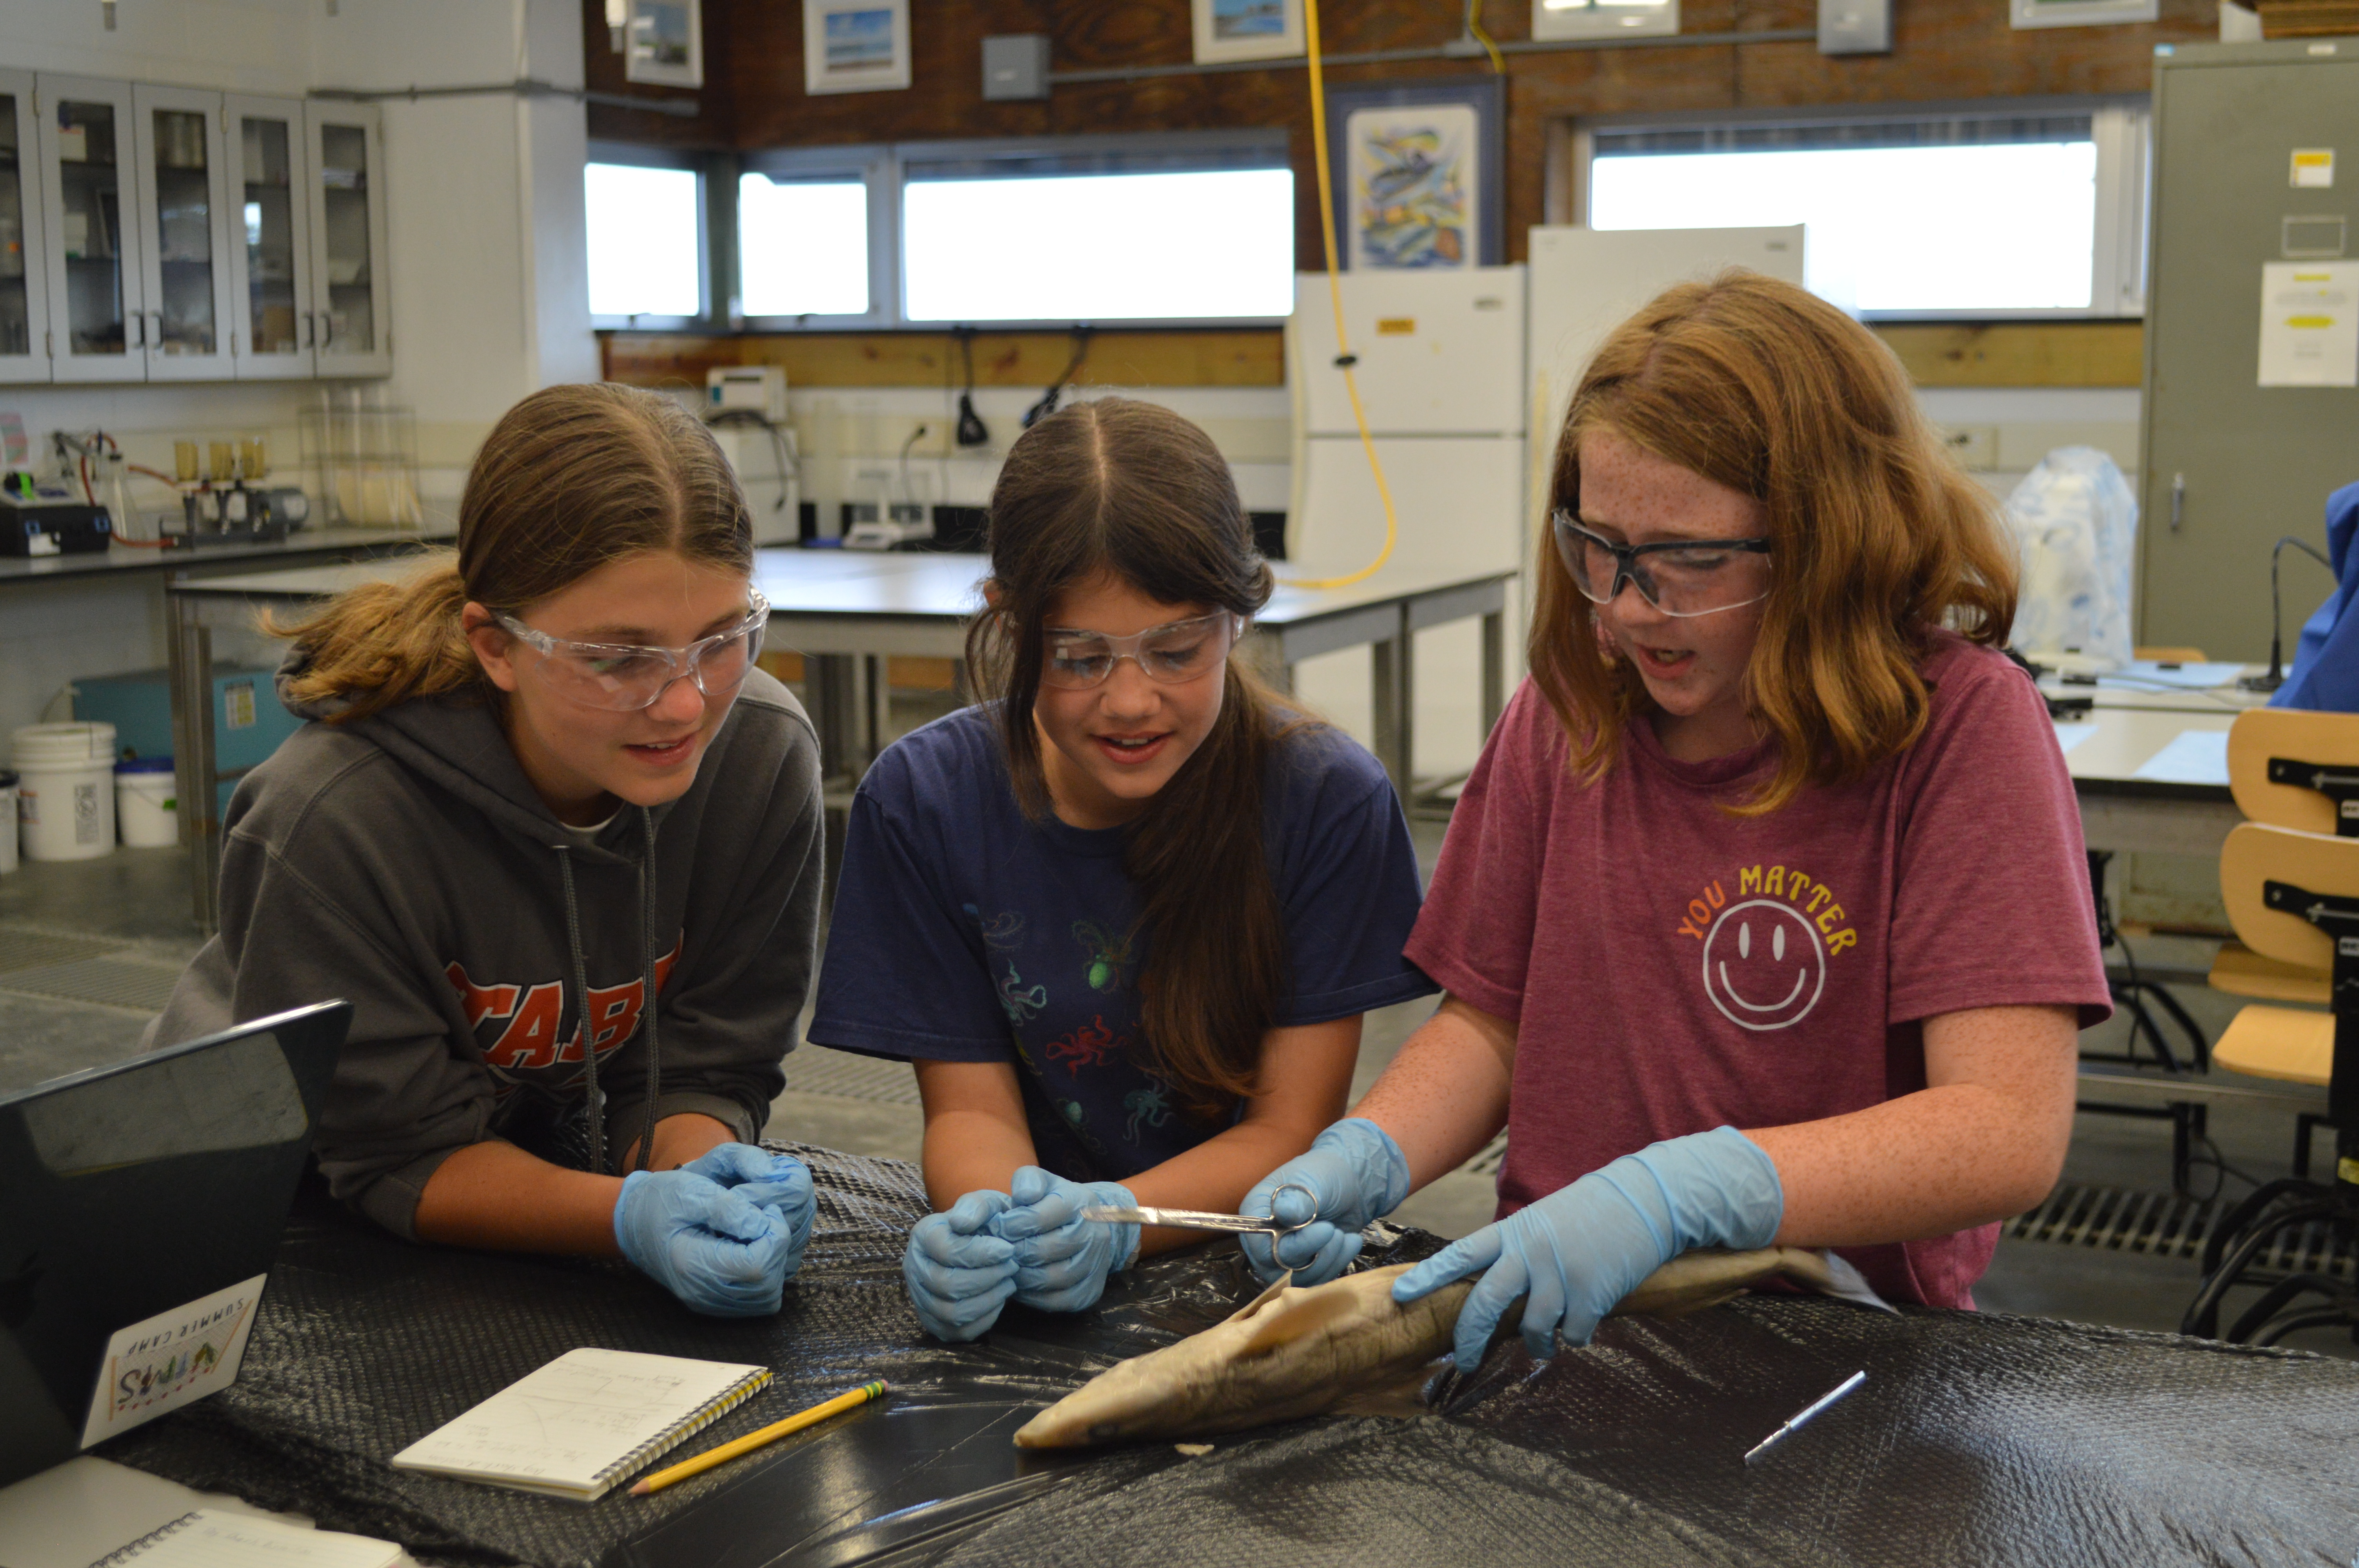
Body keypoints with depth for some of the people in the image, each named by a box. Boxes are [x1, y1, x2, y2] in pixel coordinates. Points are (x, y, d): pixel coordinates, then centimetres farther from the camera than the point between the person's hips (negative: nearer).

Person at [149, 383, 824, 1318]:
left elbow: (700, 1073, -10)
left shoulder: (763, 755, -18)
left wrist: (704, 1175, -32)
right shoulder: (336, 819, -29)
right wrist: (632, 1216, -38)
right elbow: (403, 1158, -22)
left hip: (548, 1154, 4)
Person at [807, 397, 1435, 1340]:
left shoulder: (1329, 801, -11)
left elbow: (1291, 1128, -8)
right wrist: (987, 1222, -24)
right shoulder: (922, 802, -7)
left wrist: (1114, 1222, -26)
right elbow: (970, 1105, -2)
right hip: (1034, 1302, 1)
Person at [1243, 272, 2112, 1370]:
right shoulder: (1566, 710, 5)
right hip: (1559, 1320, 4)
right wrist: (1361, 1159, -8)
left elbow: (2011, 1132, -20)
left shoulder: (1962, 724, -12)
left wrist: (1672, 1195, -31)